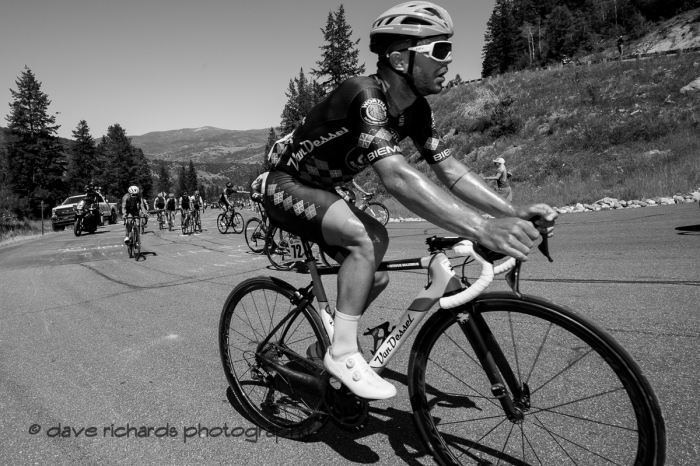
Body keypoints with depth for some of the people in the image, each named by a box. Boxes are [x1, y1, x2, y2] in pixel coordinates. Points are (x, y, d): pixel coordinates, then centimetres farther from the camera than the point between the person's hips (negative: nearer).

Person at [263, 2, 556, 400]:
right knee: (371, 237, -31)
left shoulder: (416, 109, -6)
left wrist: (513, 212, -25)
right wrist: (482, 230, -54)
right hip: (287, 188, -8)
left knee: (375, 277, 2)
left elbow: (450, 168, -12)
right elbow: (397, 177, -46)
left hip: (321, 191, 8)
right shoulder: (366, 96, -32)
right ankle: (343, 352, -18)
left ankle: (323, 347, 23)